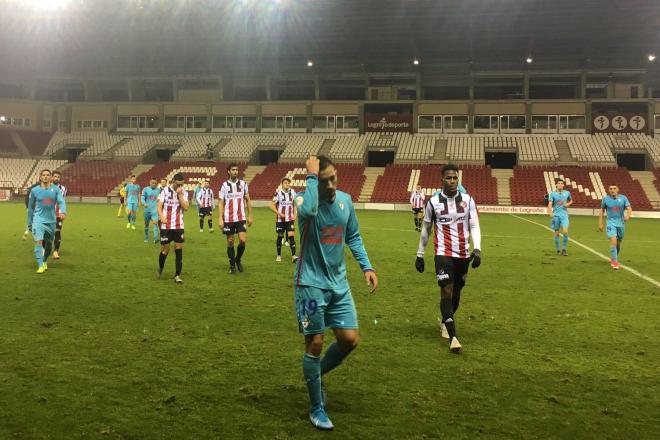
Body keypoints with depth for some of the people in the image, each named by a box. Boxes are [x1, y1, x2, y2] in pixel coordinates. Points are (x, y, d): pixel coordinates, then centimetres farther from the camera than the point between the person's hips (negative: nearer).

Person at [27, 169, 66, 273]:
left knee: (49, 243, 13)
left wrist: (63, 211, -31)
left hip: (51, 220, 2)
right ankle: (40, 266, -19)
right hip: (38, 220, -2)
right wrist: (29, 223, 13)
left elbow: (61, 201, -10)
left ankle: (45, 261, 37)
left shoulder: (56, 189, 2)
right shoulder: (34, 190, 2)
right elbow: (30, 207, 11)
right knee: (38, 241, -18)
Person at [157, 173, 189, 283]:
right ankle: (160, 268, 31)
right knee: (165, 250, 2)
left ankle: (177, 275, 2)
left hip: (179, 226, 2)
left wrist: (180, 194, -14)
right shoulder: (165, 191, -3)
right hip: (166, 226, -2)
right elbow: (159, 206, -7)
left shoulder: (184, 193, 4)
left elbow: (186, 208, -9)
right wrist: (162, 217, -25)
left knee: (179, 249, -3)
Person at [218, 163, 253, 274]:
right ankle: (232, 265, 19)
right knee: (230, 241, 6)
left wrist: (250, 216, 6)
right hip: (228, 219, -1)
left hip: (241, 218, 1)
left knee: (243, 240, -9)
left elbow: (248, 200, 10)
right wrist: (220, 219, -9)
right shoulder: (224, 185, -1)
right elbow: (220, 203, -1)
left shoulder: (243, 184, 4)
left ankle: (238, 259, 17)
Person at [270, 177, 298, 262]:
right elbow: (272, 206, -5)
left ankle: (293, 256, -12)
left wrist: (295, 215, 3)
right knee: (280, 236, 7)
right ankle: (279, 255, 22)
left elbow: (295, 205, 15)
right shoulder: (278, 193, -6)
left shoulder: (293, 192, 5)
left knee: (291, 235, -10)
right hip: (280, 219, -2)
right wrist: (279, 213, -16)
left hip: (290, 219, 2)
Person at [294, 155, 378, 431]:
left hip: (338, 284, 6)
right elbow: (308, 210, -41)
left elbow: (353, 237, 15)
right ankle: (316, 408, 18)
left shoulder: (345, 200, 3)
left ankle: (316, 375, 33)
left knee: (349, 340, 5)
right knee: (315, 344, 2)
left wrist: (366, 266, 5)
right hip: (311, 284, -5)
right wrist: (311, 176, -29)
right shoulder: (304, 199, -14)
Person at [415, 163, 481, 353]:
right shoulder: (433, 202, -2)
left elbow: (474, 226, 0)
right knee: (446, 291, -13)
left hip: (463, 254, 3)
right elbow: (426, 230, 8)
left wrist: (477, 249, -16)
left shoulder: (468, 200, 2)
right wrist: (420, 255, 10)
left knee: (456, 292, 15)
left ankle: (445, 321, 41)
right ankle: (453, 337, -14)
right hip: (443, 253, -3)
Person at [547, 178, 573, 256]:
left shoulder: (567, 193, 6)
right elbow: (550, 204, -13)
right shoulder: (553, 194, -1)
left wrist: (568, 204, 1)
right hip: (556, 215, -1)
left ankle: (564, 249, -1)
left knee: (565, 232, -14)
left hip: (564, 215, 1)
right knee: (557, 233, 6)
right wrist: (550, 212, -30)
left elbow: (571, 200, 24)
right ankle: (557, 250, 20)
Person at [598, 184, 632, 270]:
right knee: (613, 241, -19)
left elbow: (629, 209, -8)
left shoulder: (623, 198, -2)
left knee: (618, 243, 14)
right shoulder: (605, 199, -1)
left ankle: (613, 258, 39)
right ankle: (615, 262, -13)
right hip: (611, 223, -2)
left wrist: (628, 215, -31)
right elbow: (601, 210, 9)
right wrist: (600, 223, 7)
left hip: (621, 223, 2)